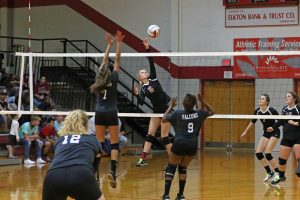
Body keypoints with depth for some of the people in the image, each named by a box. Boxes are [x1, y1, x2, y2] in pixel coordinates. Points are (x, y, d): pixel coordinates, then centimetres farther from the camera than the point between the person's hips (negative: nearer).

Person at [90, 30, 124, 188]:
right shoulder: (113, 78, 0)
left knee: (99, 144, 7)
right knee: (114, 144, -1)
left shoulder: (99, 77, 8)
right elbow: (117, 60, 2)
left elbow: (104, 61, 18)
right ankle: (112, 171, -20)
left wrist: (109, 45, 24)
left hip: (99, 114, 3)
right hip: (111, 114, -3)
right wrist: (118, 43, 3)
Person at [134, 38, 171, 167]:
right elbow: (141, 103, -9)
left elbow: (151, 63, -9)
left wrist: (147, 49, -15)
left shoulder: (153, 79, 0)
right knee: (149, 134, 1)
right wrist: (137, 94, -27)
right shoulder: (142, 89, 4)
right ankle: (143, 159, 1)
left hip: (166, 109, -4)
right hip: (156, 111, 4)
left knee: (164, 137, -7)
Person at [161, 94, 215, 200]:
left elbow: (164, 119, 9)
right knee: (183, 168, 20)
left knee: (171, 168, 10)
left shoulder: (177, 113, -5)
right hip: (192, 145, 2)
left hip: (179, 144, -2)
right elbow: (212, 112, 20)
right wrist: (203, 101, 16)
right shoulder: (199, 113, 2)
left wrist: (170, 106, 15)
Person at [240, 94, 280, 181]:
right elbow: (252, 122, 13)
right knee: (258, 153, -4)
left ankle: (278, 173, -4)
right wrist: (245, 131, 20)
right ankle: (269, 173, 8)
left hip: (274, 133, -6)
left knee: (267, 154, -17)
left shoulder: (272, 110, -20)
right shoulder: (257, 111, -4)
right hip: (266, 133, 6)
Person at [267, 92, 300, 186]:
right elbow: (281, 121, 22)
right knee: (282, 159, 12)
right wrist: (273, 127, 19)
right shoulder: (284, 109, 7)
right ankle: (281, 176, 35)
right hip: (286, 138, 6)